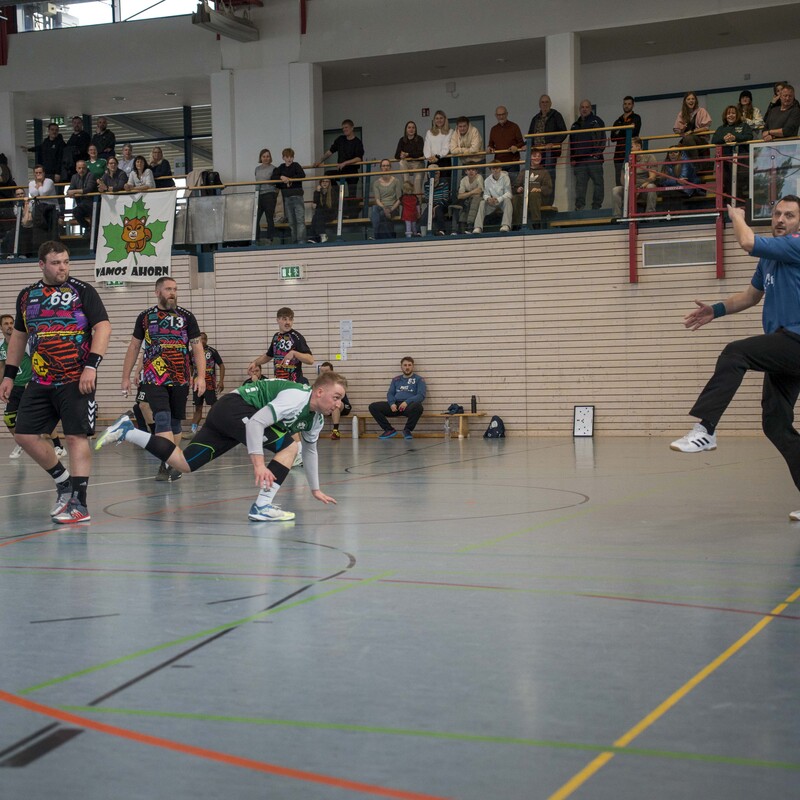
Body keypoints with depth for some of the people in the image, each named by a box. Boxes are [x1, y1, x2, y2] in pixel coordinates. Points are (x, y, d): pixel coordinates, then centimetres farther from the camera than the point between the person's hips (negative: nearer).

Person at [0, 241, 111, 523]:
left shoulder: (82, 291, -2)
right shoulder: (27, 296, 13)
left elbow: (103, 327, -9)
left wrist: (91, 366, -19)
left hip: (76, 380, -6)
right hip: (40, 381, 6)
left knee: (76, 436, -8)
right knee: (24, 434, 3)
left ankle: (79, 503, -5)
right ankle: (63, 482, 20)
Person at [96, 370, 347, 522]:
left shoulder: (317, 418, 9)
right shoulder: (296, 398, -21)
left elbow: (310, 450, 26)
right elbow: (256, 422, -28)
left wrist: (315, 489, 29)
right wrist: (258, 463, -30)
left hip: (224, 414, 9)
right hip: (235, 407, -9)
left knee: (183, 464, 7)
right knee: (288, 447, -17)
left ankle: (127, 432, 11)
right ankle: (262, 507, -19)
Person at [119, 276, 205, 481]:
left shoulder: (186, 316, 4)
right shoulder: (145, 317, 6)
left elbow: (197, 348, 2)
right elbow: (134, 347, 12)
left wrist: (201, 376, -9)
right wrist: (125, 377, 8)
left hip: (180, 379, 1)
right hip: (153, 378, -1)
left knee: (174, 422, 7)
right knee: (162, 418, -16)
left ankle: (168, 464, 18)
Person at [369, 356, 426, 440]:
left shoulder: (419, 379, 10)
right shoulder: (396, 379, 23)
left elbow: (421, 396, -3)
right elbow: (390, 394, 15)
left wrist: (407, 402, -19)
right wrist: (392, 403, -9)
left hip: (409, 405, -4)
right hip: (395, 406, 4)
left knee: (418, 406, -40)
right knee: (373, 407, -15)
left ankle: (408, 430, -14)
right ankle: (389, 430, -6)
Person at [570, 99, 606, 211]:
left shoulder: (596, 121, 6)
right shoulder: (576, 125, 21)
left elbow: (602, 139, 0)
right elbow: (572, 144, 23)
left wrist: (597, 154, -10)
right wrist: (572, 158, 11)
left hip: (594, 158, -4)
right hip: (579, 160, 4)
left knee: (598, 182, -5)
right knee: (580, 184, 1)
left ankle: (597, 206, -2)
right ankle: (579, 206, 1)